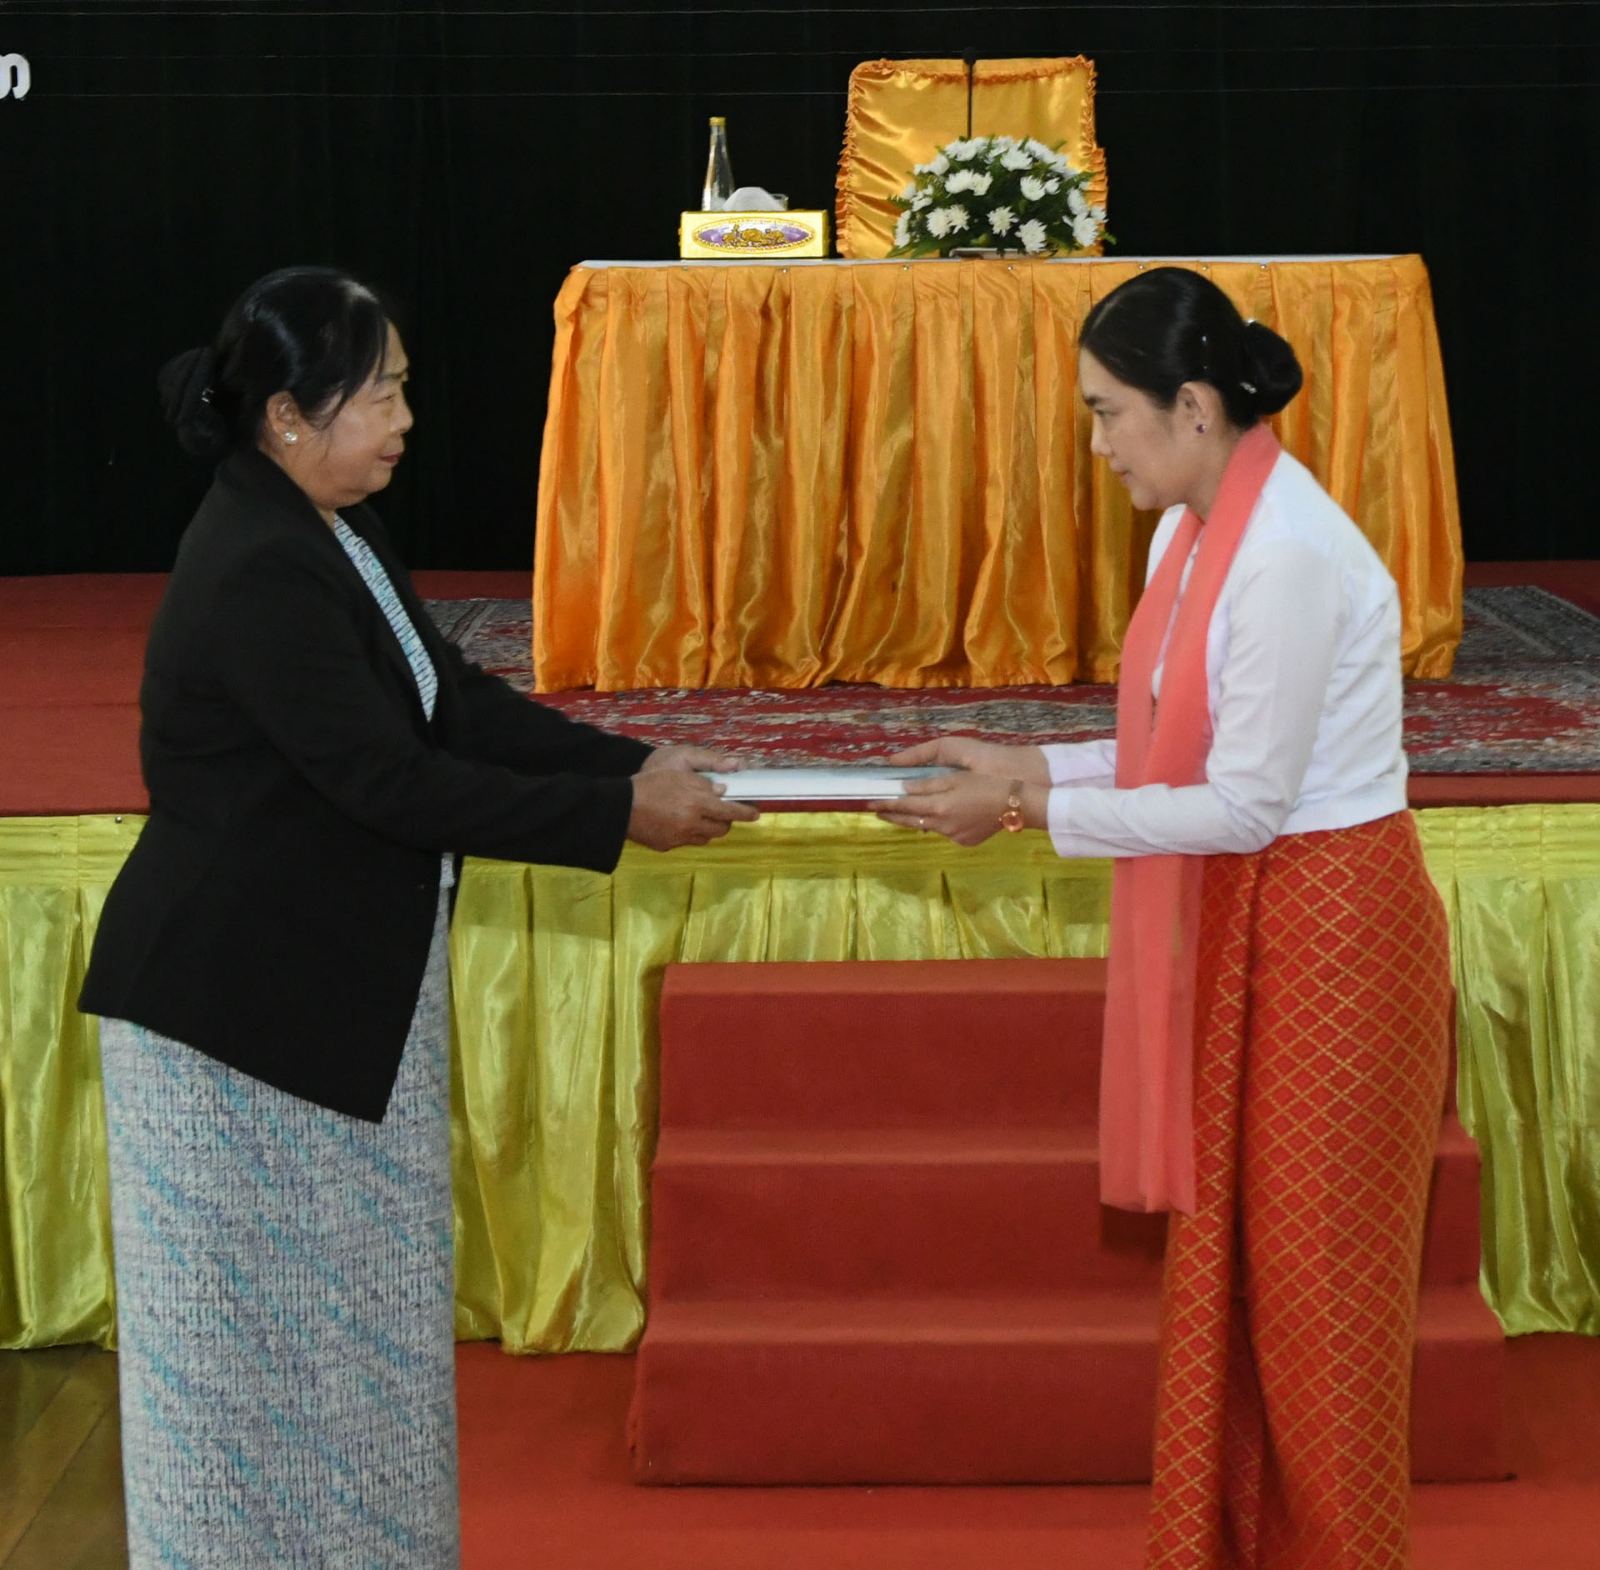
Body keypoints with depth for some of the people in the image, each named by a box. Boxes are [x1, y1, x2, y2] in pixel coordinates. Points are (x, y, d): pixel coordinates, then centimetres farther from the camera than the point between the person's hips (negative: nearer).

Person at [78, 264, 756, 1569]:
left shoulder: (331, 535, 6)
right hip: (242, 1006, -9)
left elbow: (456, 703, 8)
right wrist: (616, 819, -22)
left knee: (350, 1300, 17)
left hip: (345, 995, 9)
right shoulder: (258, 575, -25)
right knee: (261, 1309, 4)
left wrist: (636, 766, -3)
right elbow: (392, 780, -27)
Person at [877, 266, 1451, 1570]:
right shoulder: (1195, 529, 6)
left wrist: (1032, 809, -17)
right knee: (1221, 1259, 13)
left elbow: (1246, 803, -22)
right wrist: (1027, 766, 2)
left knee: (1314, 1280, 3)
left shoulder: (1287, 558, -23)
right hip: (1239, 928, 9)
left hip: (1327, 936, -9)